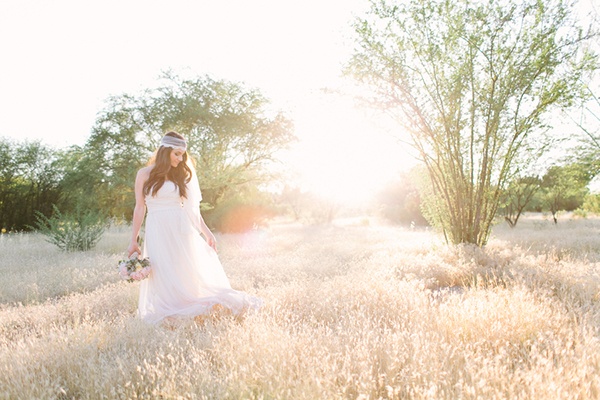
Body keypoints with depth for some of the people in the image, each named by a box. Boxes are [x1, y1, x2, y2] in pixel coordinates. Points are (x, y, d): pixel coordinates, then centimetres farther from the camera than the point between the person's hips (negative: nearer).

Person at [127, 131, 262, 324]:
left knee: (190, 275, 0)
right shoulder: (145, 174, 4)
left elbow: (191, 207, 11)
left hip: (181, 232, 2)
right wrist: (134, 241, 4)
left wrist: (207, 233, 8)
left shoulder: (181, 174, 11)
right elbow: (139, 208, 5)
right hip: (158, 234, -2)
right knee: (164, 279, -2)